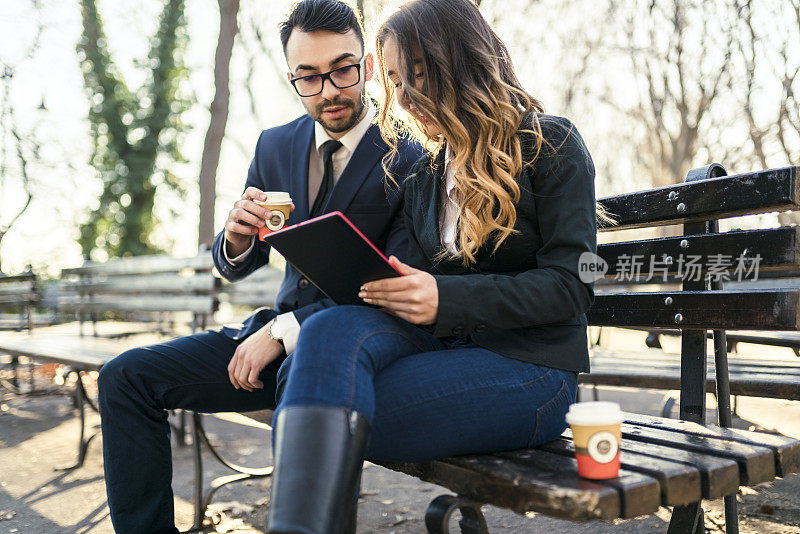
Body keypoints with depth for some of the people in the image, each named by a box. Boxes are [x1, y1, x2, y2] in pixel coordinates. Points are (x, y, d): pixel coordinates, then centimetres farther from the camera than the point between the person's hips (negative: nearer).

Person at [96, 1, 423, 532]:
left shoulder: (412, 158, -9)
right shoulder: (276, 146, 10)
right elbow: (236, 267, 15)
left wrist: (283, 331, -19)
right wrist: (237, 235, -11)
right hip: (278, 331, 6)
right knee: (126, 376, -4)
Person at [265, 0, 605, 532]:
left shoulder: (551, 144, 1)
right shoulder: (424, 177, 21)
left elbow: (572, 286, -7)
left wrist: (448, 299, -20)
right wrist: (386, 287, -6)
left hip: (529, 364, -5)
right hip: (440, 345, 6)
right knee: (331, 327, -29)